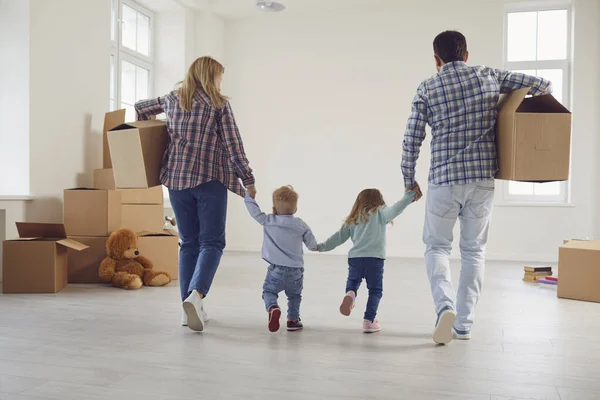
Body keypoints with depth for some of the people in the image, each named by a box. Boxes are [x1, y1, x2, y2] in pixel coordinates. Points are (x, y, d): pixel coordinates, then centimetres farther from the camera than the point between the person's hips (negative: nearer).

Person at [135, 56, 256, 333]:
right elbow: (233, 146, -5)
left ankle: (189, 307, 11)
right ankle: (196, 295, -23)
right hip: (210, 180, -4)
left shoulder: (172, 99, 13)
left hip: (176, 180, 5)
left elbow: (140, 108, 29)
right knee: (211, 242, -1)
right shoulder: (219, 104, -1)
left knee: (189, 243, 11)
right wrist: (248, 180, 1)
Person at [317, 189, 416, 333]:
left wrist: (321, 247, 31)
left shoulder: (353, 219, 19)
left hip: (355, 257, 3)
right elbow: (394, 210, -10)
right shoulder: (380, 213, 8)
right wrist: (409, 196, -6)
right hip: (375, 258, -3)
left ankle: (350, 294, -14)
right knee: (375, 290, 8)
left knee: (352, 283, 19)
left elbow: (339, 236, 20)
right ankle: (369, 321, 2)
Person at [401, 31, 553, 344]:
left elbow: (412, 139, -1)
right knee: (474, 250, 13)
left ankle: (445, 306, -11)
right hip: (483, 178, 2)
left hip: (444, 179, -2)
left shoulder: (428, 88, 1)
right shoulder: (489, 77, 7)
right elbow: (542, 85, 10)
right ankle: (464, 324, 15)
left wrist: (409, 180, 10)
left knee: (436, 246, 13)